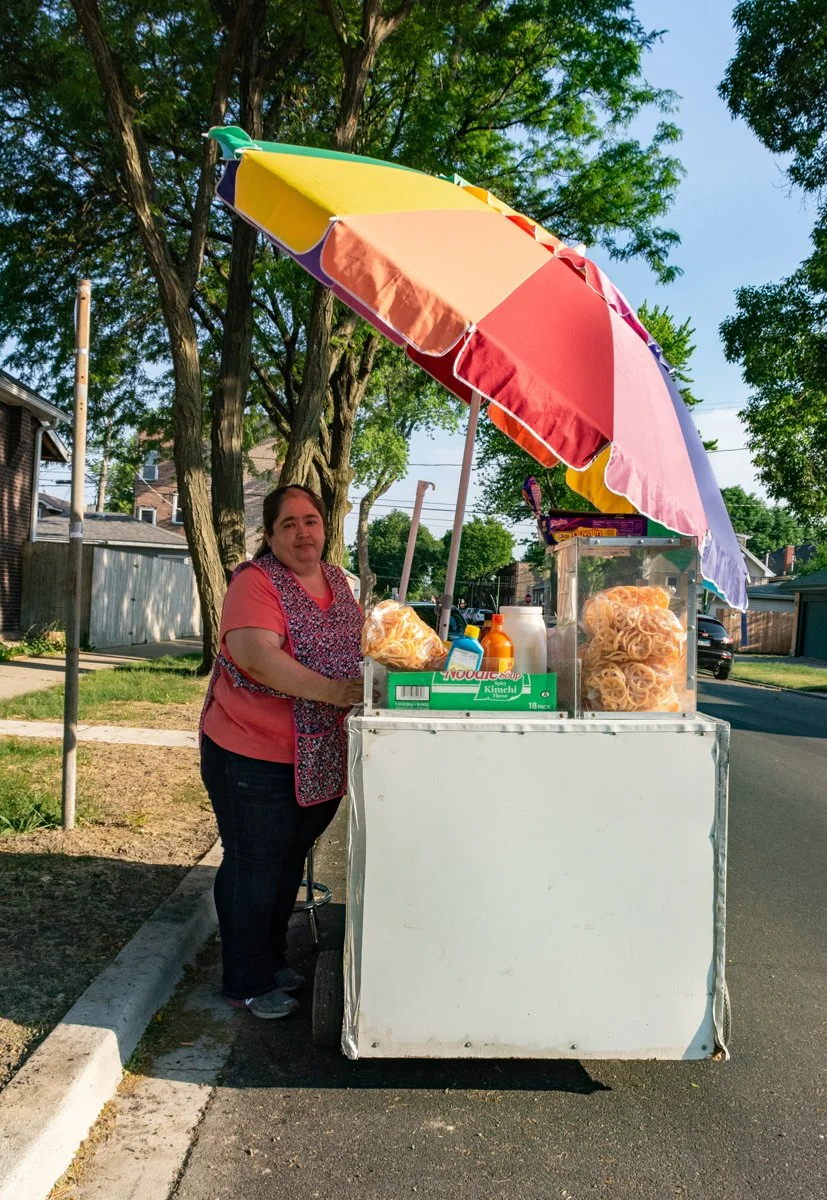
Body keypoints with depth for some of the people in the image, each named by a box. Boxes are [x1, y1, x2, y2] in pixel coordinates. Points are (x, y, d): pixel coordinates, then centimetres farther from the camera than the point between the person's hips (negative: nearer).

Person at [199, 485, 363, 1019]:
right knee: (254, 869, 5)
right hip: (255, 758, -7)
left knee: (290, 864, 21)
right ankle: (248, 984, 22)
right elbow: (258, 656, -31)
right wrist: (332, 690, -37)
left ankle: (274, 960, 39)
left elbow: (353, 644, 23)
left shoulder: (337, 580, 8)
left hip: (321, 758, 8)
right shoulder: (255, 582, -16)